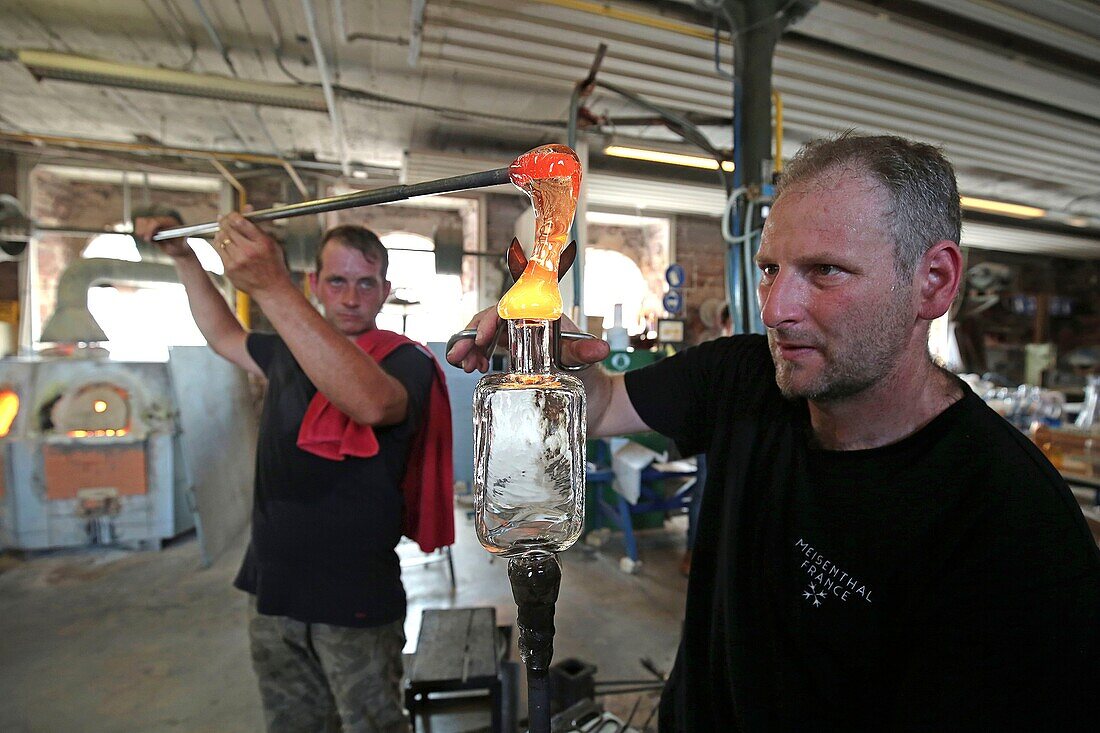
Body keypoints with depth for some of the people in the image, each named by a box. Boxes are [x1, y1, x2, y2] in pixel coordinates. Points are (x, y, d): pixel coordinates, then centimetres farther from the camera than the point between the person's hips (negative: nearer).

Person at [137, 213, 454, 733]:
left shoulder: (405, 361, -14)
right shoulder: (290, 352, 9)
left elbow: (373, 402, -38)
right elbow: (224, 336, 29)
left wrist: (271, 287, -41)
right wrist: (184, 258, 27)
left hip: (354, 597, -6)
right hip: (272, 589, 7)